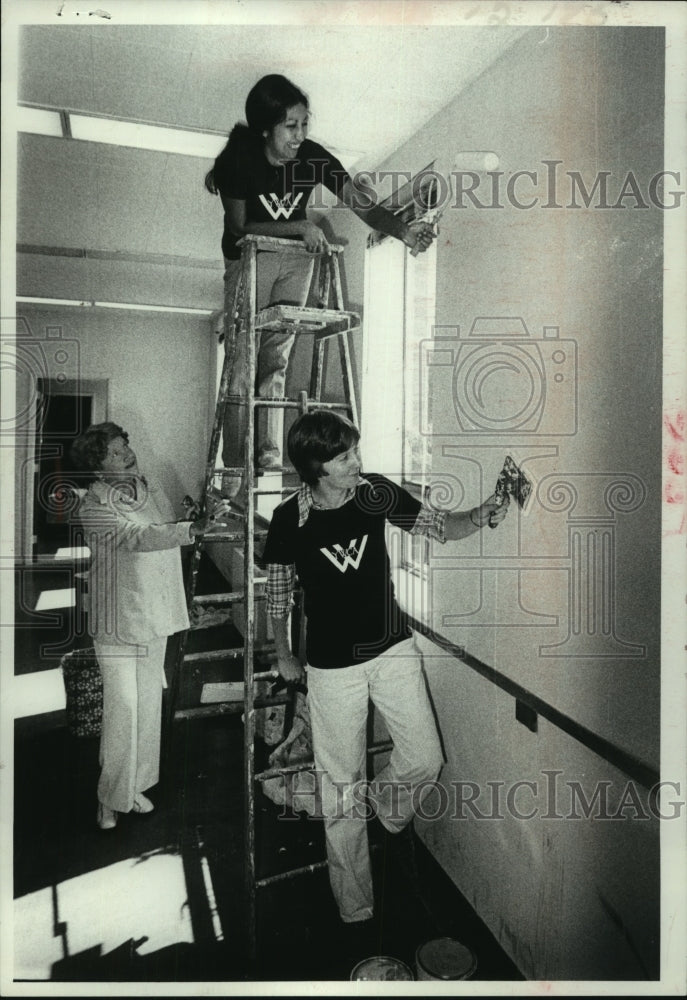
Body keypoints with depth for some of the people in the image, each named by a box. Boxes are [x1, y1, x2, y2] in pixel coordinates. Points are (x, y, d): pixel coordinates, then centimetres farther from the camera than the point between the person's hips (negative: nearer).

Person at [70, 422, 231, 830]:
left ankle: (136, 785, 33)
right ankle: (111, 796, 17)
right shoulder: (94, 508, -17)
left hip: (155, 614, 6)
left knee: (149, 701, 14)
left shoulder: (149, 485, 3)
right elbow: (139, 537, -32)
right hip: (118, 619, -6)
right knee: (123, 705, -4)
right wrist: (195, 528, -43)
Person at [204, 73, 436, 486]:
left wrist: (404, 231, -32)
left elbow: (360, 202, -16)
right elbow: (241, 227, -18)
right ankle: (234, 467, -4)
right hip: (249, 260, -3)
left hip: (296, 259, 3)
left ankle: (270, 452, -2)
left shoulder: (313, 157, -11)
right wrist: (299, 226, -28)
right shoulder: (239, 160, -19)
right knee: (243, 363, -8)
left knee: (276, 357, -3)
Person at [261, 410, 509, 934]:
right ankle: (355, 906, 30)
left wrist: (476, 518, -21)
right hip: (332, 665, -2)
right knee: (342, 785, 9)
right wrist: (284, 655, 9)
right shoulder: (289, 520, -13)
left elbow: (438, 524, -1)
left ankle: (386, 805, 40)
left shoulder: (376, 492, -9)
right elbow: (278, 592, 0)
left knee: (426, 759, 4)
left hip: (393, 648, 2)